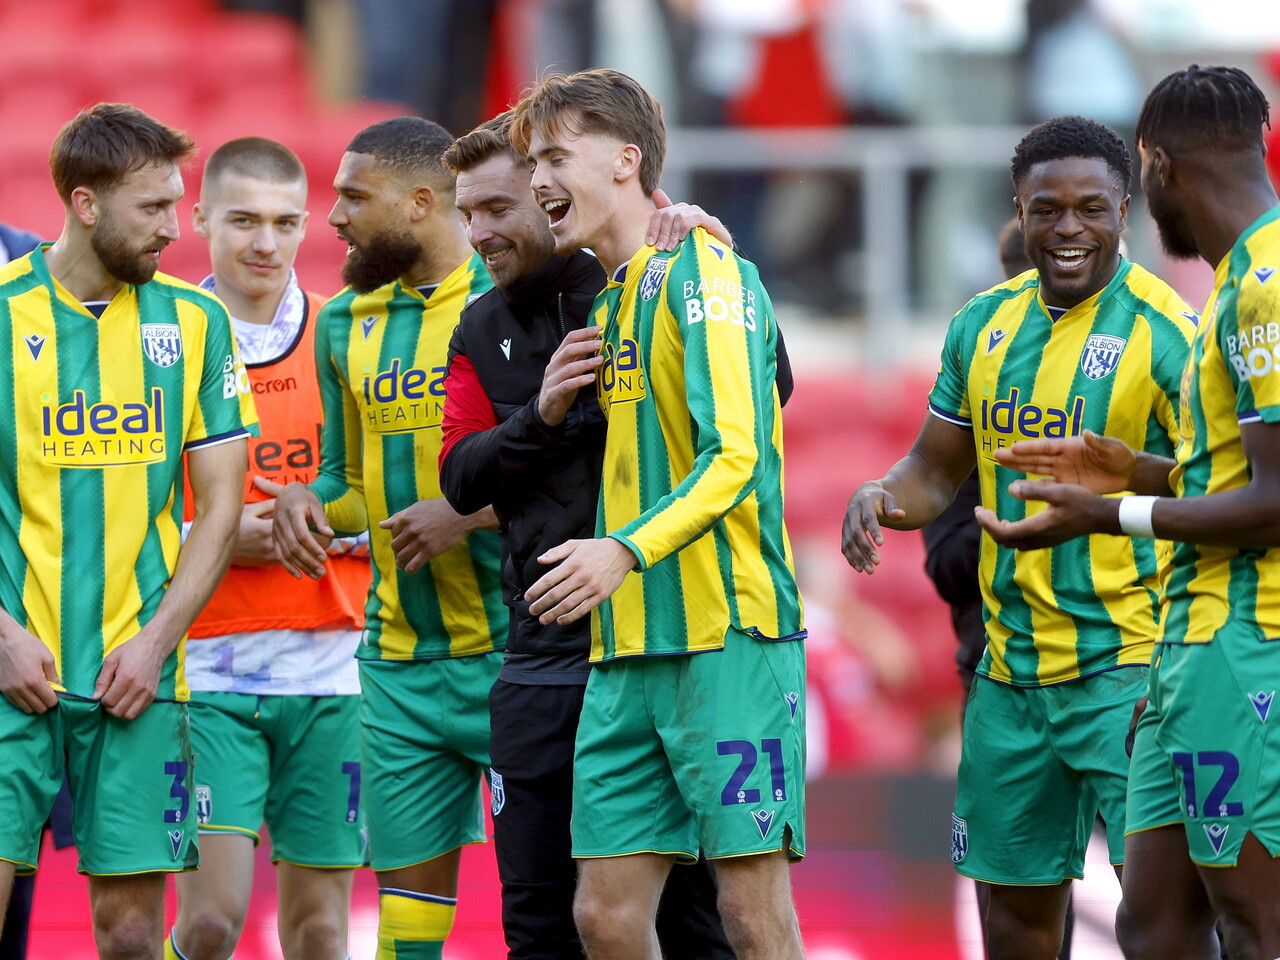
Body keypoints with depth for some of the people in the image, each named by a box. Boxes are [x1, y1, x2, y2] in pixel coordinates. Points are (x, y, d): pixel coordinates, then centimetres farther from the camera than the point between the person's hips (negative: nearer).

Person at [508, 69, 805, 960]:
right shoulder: (613, 297, 20)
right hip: (629, 650, 9)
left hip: (728, 636, -9)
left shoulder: (702, 271, -7)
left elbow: (732, 457, -18)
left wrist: (626, 551, -28)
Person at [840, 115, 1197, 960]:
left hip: (1128, 665, -6)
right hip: (1012, 668, 6)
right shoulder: (985, 325, 10)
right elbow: (937, 472, 19)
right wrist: (880, 496, -3)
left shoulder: (1164, 332, -10)